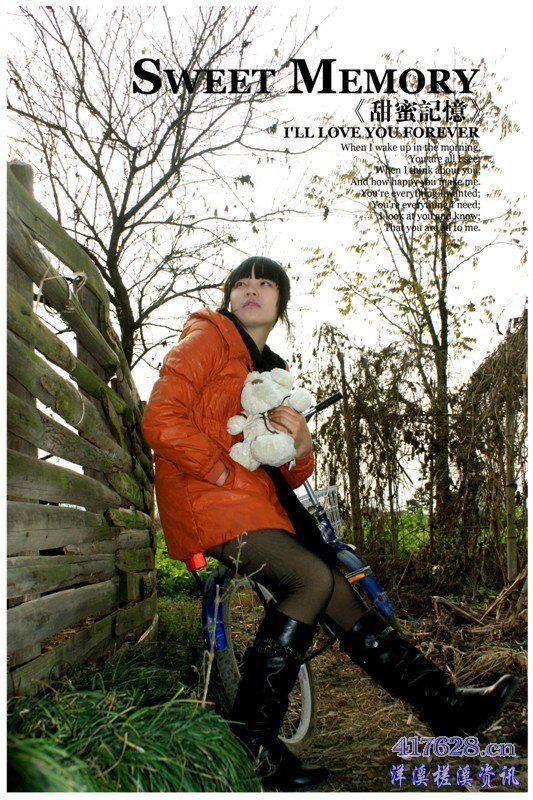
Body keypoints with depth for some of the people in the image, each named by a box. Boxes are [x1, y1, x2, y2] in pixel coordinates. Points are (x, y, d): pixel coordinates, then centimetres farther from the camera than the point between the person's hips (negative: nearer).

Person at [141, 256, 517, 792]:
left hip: (257, 501, 7)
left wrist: (299, 446, -7)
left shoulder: (272, 371, 20)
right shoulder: (208, 337, 0)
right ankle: (252, 740, -13)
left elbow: (288, 475, 15)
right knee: (317, 579, -23)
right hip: (205, 497, -7)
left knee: (336, 600, -4)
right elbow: (160, 420, -14)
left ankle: (442, 703, 2)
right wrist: (221, 470, -16)